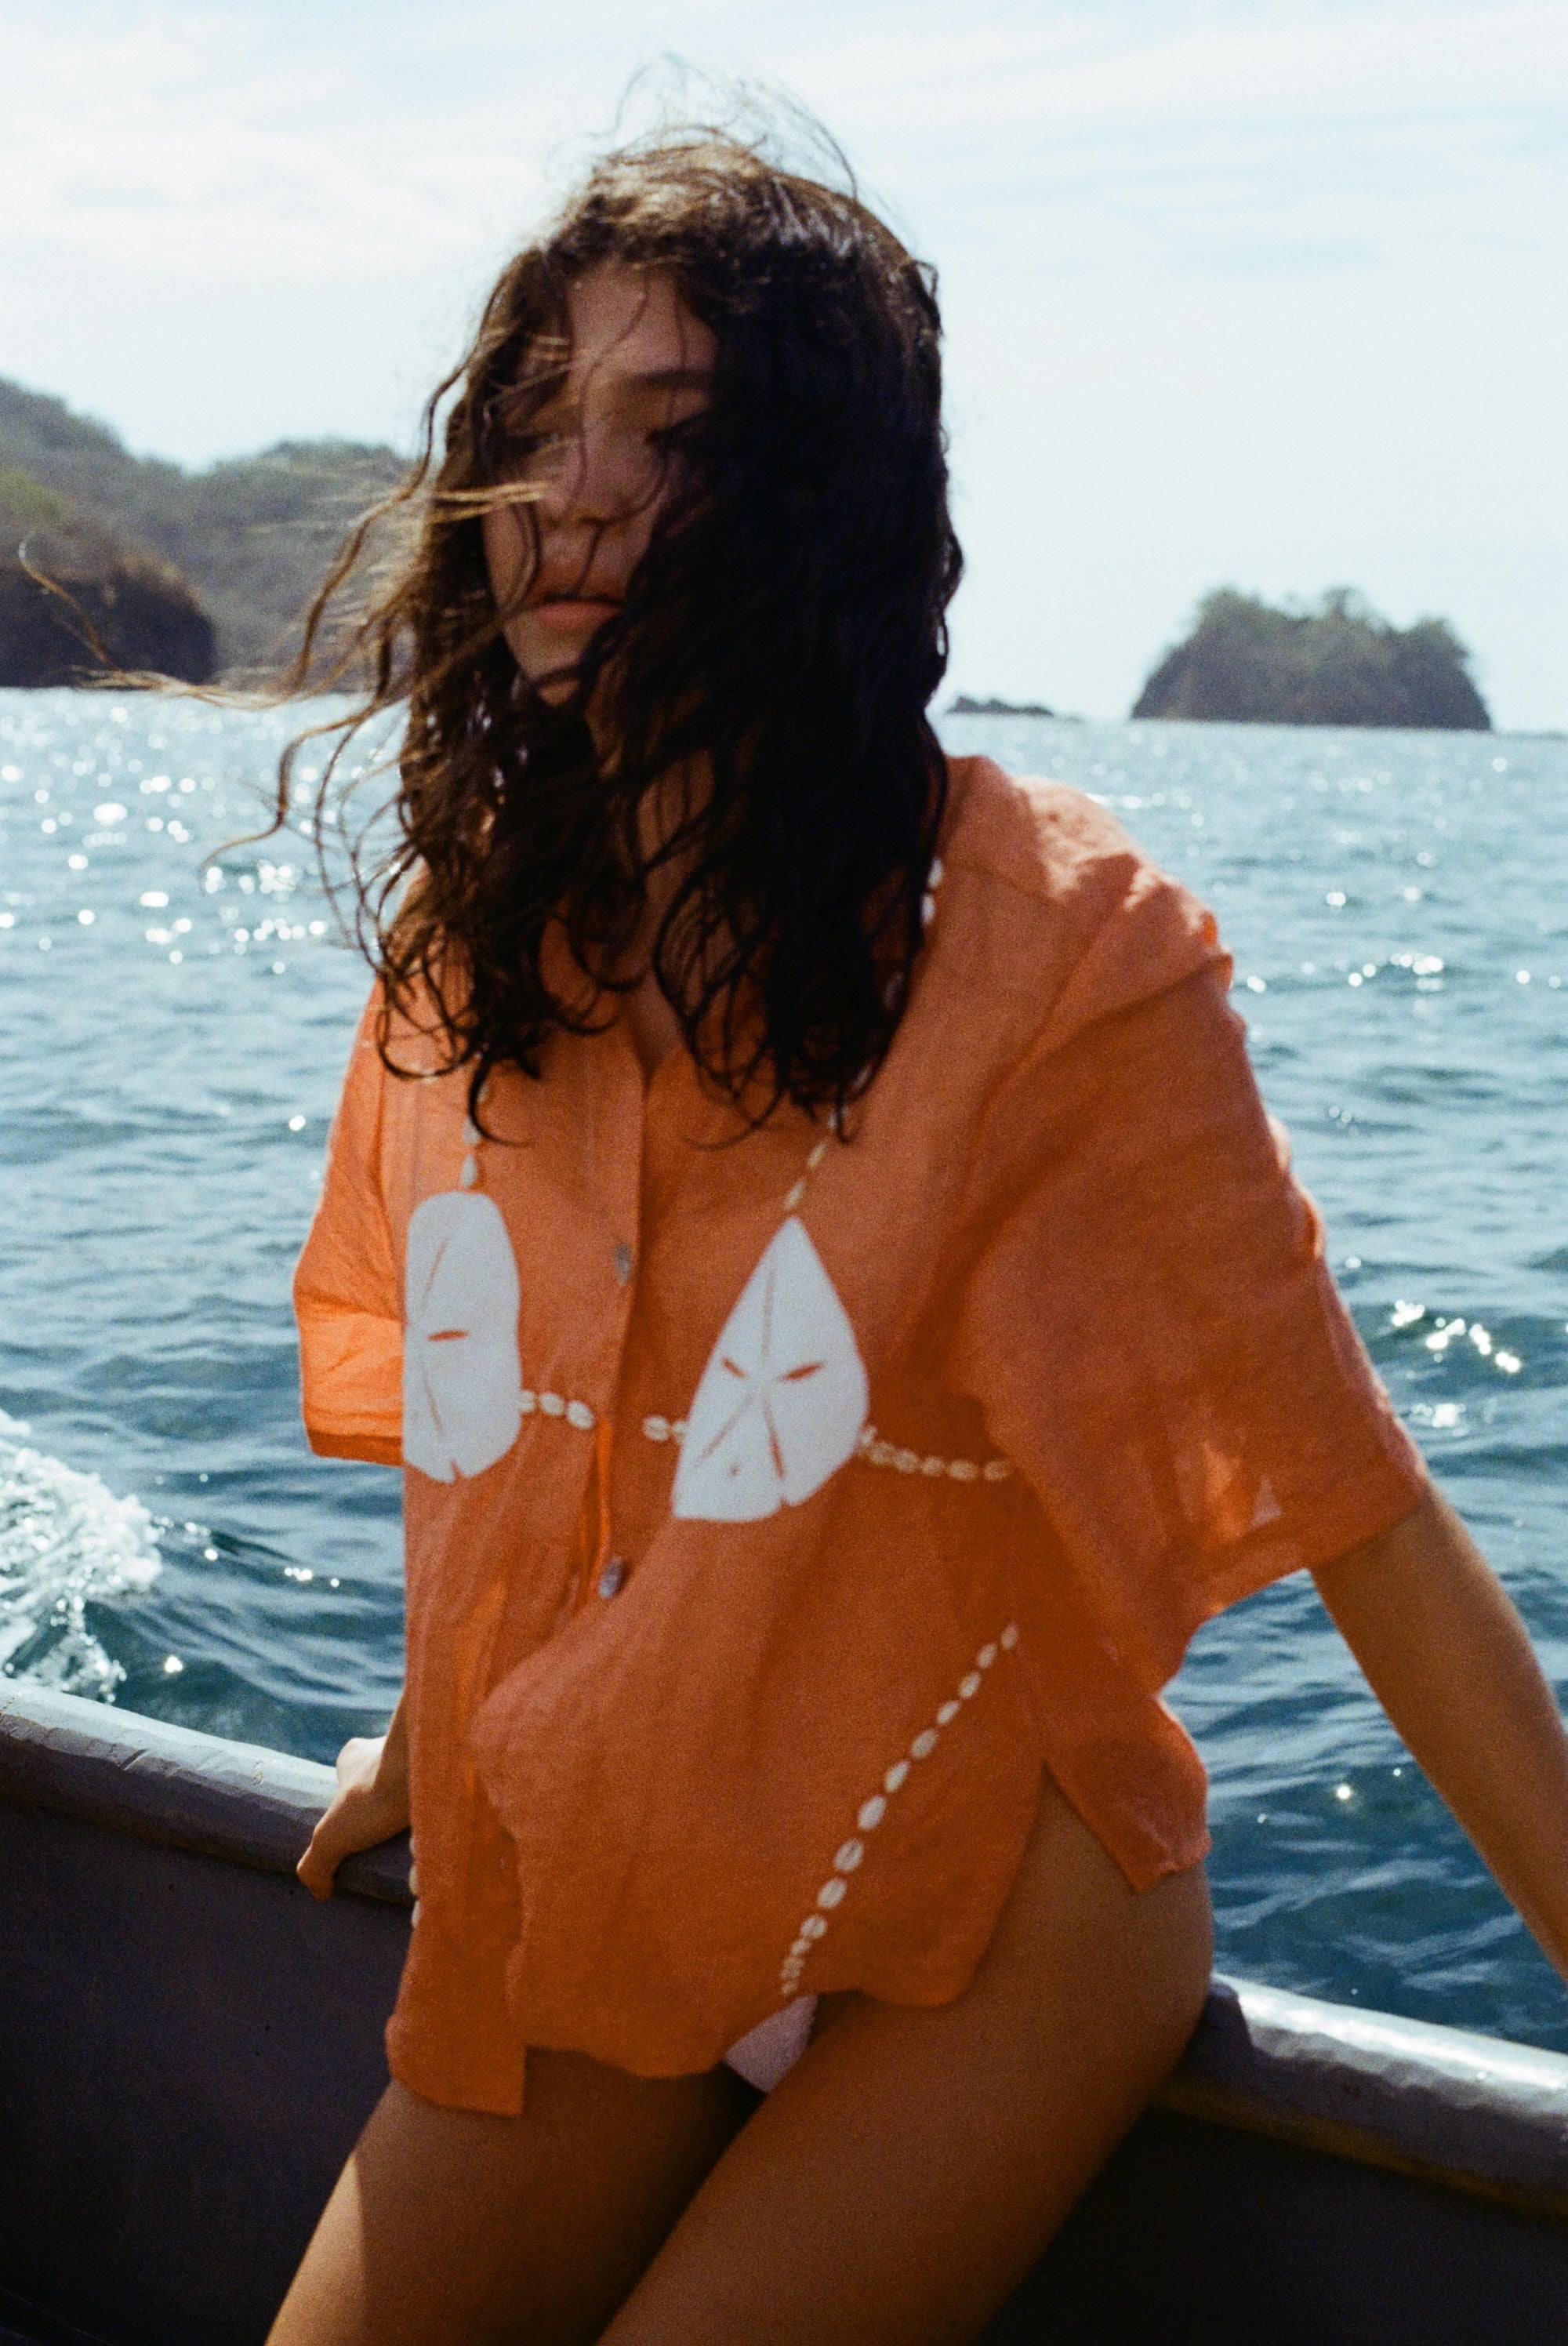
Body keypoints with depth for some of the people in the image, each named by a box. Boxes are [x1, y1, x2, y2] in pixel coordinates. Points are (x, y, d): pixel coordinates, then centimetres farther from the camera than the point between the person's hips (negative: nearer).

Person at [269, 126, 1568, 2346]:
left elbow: (1358, 1508, -18)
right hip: (565, 1933, 5)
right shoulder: (465, 933, -2)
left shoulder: (1055, 941, -18)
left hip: (975, 1942, -5)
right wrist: (442, 1731, 25)